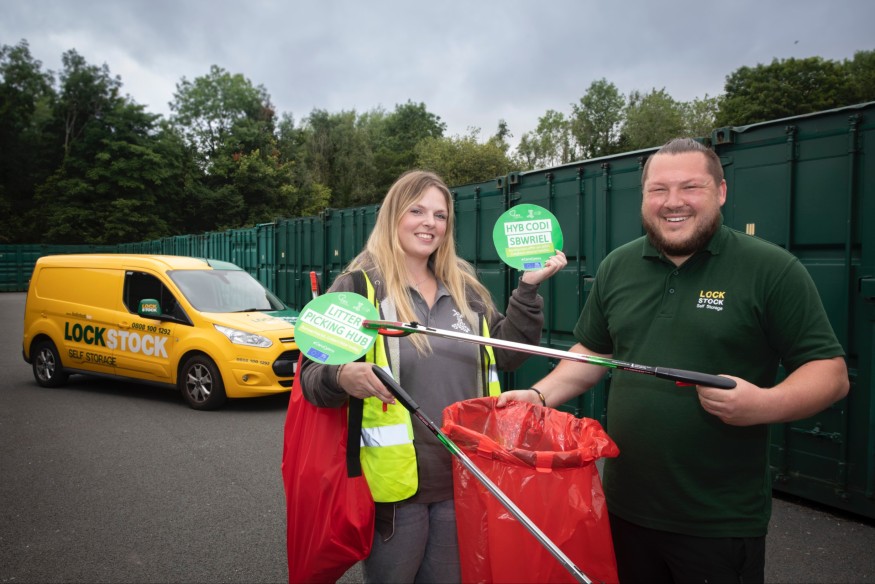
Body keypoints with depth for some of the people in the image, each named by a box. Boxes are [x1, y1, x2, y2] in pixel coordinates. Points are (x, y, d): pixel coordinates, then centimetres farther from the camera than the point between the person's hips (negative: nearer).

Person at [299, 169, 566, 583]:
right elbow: (313, 374, -9)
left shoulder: (464, 289, 8)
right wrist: (341, 377, -31)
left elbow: (507, 354, 8)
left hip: (462, 476, 5)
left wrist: (528, 290, 0)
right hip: (393, 482, -4)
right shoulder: (358, 287, -7)